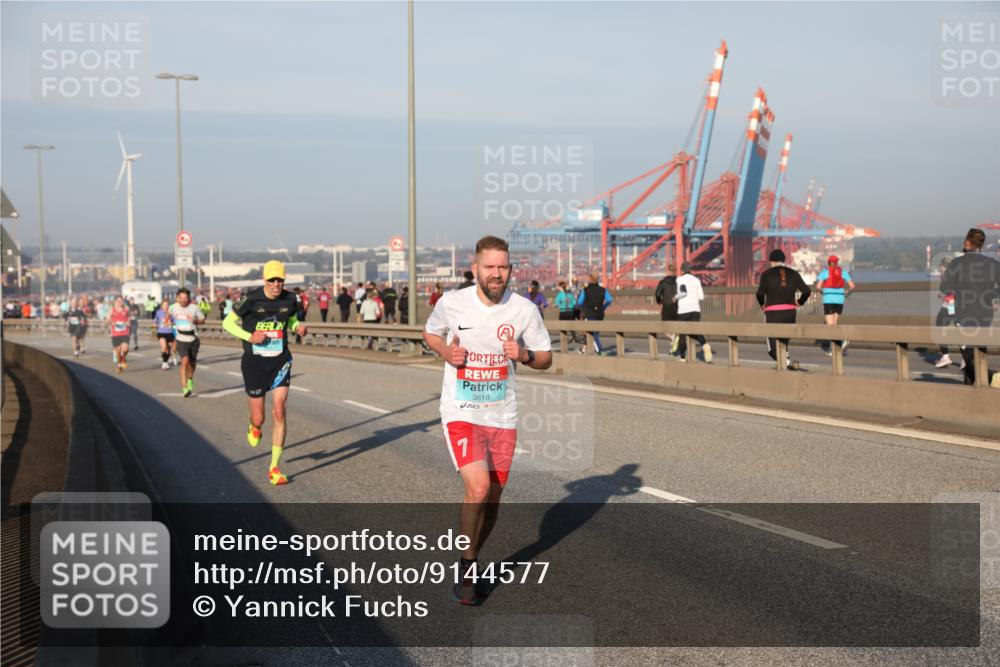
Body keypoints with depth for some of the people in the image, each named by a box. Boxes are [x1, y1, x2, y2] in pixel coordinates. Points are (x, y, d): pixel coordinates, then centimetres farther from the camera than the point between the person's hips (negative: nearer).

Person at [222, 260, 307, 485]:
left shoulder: (289, 298, -2)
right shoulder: (251, 299, -13)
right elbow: (228, 322, -4)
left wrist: (298, 327, -5)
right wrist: (249, 336, -19)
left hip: (280, 361, 2)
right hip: (254, 363, -2)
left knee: (279, 411, -12)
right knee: (258, 419, 3)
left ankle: (274, 468, -4)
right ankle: (254, 427, 46)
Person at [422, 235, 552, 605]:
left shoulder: (525, 309, -6)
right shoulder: (451, 302, -8)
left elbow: (545, 358, 5)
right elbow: (430, 332, 12)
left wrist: (525, 355, -18)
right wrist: (446, 352, -9)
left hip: (503, 417, 3)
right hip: (460, 413, -3)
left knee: (492, 499, 10)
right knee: (478, 489, -20)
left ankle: (471, 565, 34)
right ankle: (467, 566, 1)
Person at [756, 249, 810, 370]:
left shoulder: (767, 274, -2)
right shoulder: (793, 273, 8)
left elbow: (760, 293, -13)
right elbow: (806, 291, -1)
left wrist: (762, 304, 8)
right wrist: (800, 302, 17)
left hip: (773, 313, -4)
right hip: (790, 312, 4)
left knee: (773, 348, -4)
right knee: (784, 342, 22)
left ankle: (789, 363, -27)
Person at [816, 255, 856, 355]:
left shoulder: (824, 272, 0)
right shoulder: (843, 272, 7)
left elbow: (818, 287, -10)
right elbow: (852, 286, -1)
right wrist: (846, 293, 17)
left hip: (828, 300, -3)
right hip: (840, 300, 3)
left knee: (830, 325, -5)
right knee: (834, 324, 16)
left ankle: (842, 341, -30)